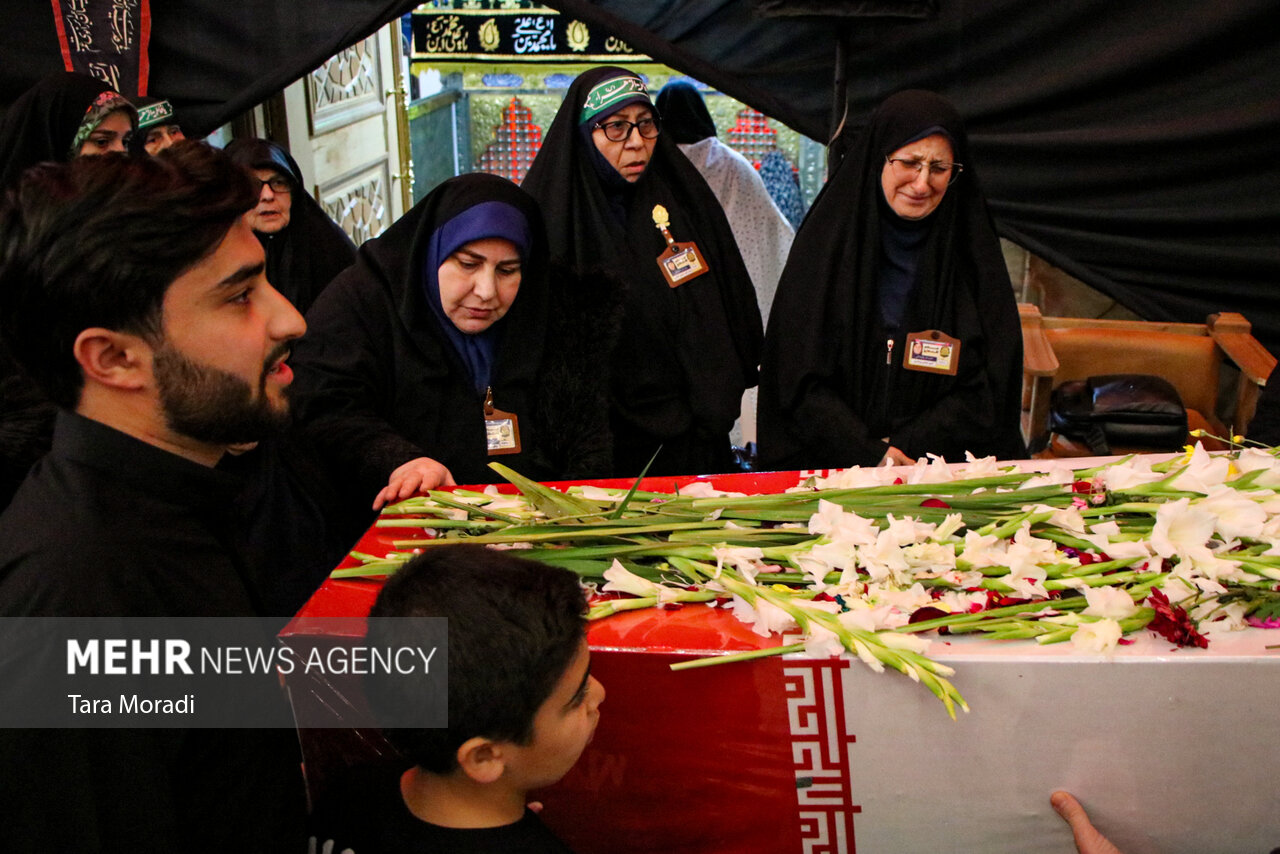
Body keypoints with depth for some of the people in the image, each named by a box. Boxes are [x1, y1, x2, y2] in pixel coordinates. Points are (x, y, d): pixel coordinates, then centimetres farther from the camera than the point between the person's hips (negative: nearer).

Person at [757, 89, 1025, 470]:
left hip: (948, 471, 1)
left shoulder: (972, 249, 6)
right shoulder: (828, 237, 3)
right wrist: (869, 454, -11)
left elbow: (988, 387, 4)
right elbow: (798, 377, 0)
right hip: (833, 467, 0)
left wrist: (903, 452, -7)